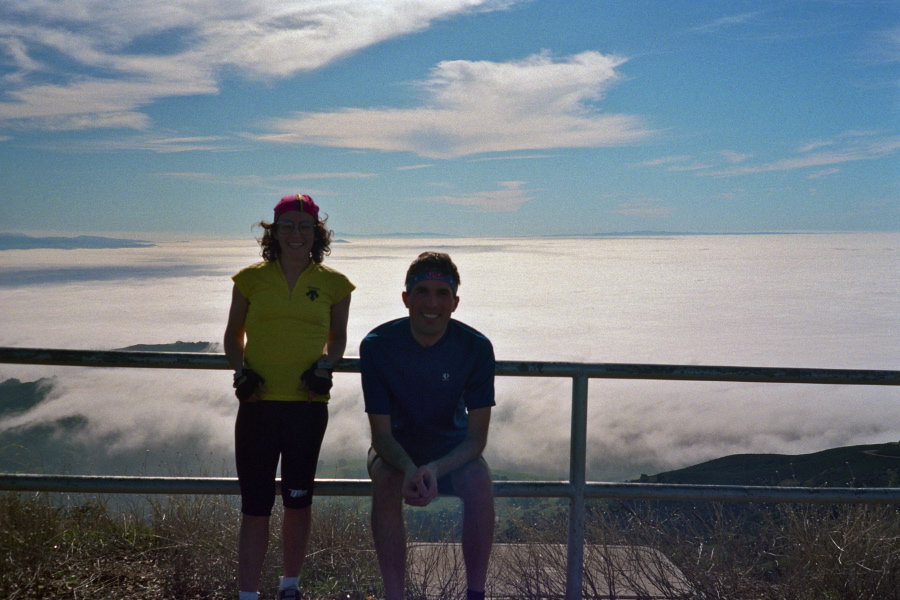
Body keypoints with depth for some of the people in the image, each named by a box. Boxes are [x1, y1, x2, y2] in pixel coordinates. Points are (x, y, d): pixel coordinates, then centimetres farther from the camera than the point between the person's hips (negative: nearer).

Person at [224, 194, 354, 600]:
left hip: (307, 404, 1)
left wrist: (326, 365, -3)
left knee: (298, 500, 11)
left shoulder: (333, 284, 3)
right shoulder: (251, 278, 3)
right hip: (258, 402, 0)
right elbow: (233, 334, 13)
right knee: (255, 504, 0)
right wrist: (240, 370, -4)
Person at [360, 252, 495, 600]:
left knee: (480, 482, -30)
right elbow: (381, 433, -19)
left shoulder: (476, 347, -20)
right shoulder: (378, 345, -21)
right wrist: (408, 469, -40)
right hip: (397, 447, 0)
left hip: (452, 448, 0)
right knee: (385, 481, -32)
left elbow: (476, 437, -19)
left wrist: (435, 469, -38)